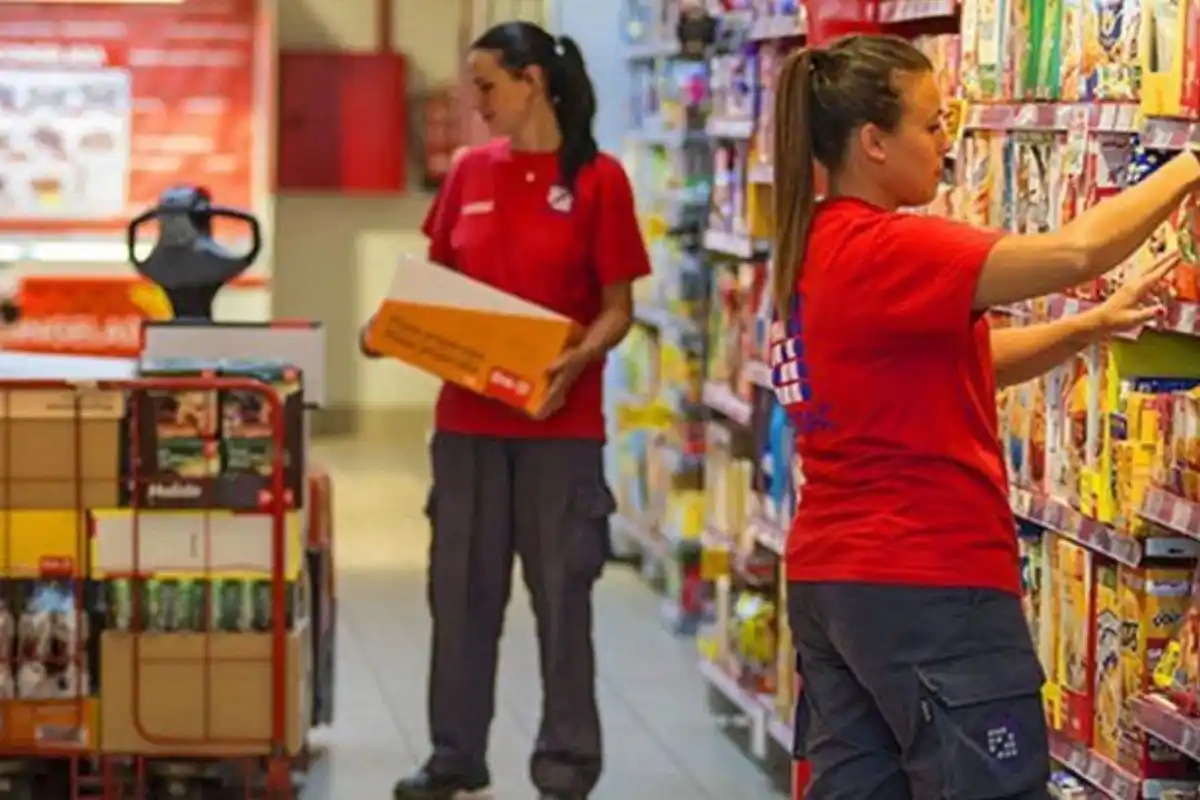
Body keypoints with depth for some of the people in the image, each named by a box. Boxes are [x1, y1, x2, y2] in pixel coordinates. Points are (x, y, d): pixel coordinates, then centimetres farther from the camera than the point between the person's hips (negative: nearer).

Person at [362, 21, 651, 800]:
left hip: (560, 422, -4)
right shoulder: (470, 170, 7)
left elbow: (618, 308, -6)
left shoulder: (597, 178, -6)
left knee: (562, 593, 2)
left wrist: (576, 361, -23)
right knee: (461, 589, 9)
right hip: (467, 416, 4)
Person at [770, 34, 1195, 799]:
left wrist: (1095, 324, 6)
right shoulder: (884, 250, -18)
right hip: (928, 583, -10)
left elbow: (966, 362, 17)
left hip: (830, 578, 10)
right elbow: (1075, 251, -28)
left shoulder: (821, 248, 12)